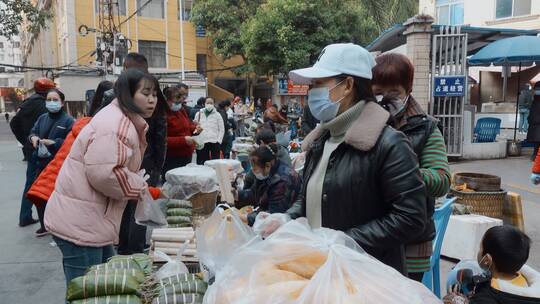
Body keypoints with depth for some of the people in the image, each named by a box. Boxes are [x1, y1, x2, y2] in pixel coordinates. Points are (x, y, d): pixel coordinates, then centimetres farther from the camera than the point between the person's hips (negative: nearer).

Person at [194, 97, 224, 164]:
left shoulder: (217, 115, 8)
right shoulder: (199, 114, 11)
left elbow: (221, 129, 7)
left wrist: (218, 141, -4)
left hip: (214, 143, -1)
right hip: (201, 143, 1)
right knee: (201, 163, 1)